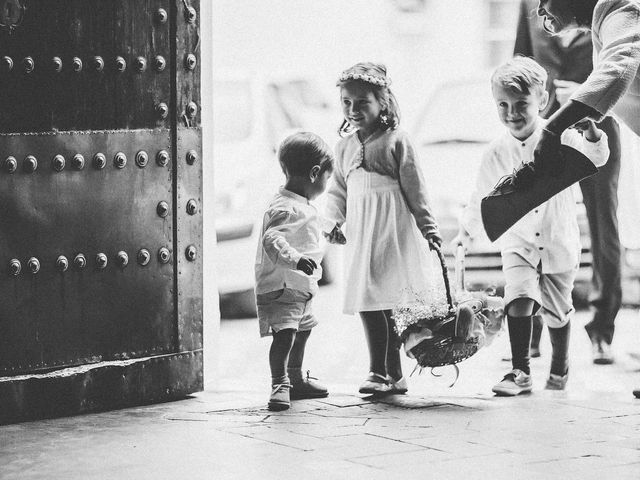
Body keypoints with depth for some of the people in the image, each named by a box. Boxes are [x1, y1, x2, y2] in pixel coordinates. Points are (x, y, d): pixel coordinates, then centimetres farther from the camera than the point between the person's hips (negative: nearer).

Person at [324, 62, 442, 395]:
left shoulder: (396, 142, -3)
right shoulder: (345, 146, 13)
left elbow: (414, 188, -2)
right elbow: (337, 189, 18)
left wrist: (428, 226, -2)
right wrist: (335, 221, 3)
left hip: (393, 229, -5)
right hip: (360, 232, 5)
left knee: (389, 302, -8)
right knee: (367, 304, 2)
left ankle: (389, 373, -4)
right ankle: (382, 372, 8)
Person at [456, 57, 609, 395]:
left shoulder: (559, 137, -12)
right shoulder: (497, 153, -6)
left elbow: (597, 158, -17)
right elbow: (482, 196, 9)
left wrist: (590, 132, -36)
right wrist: (468, 230, 19)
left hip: (559, 243, 0)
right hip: (519, 243, 0)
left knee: (557, 313, 14)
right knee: (519, 300, -21)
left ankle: (560, 370, 37)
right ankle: (520, 372, -14)